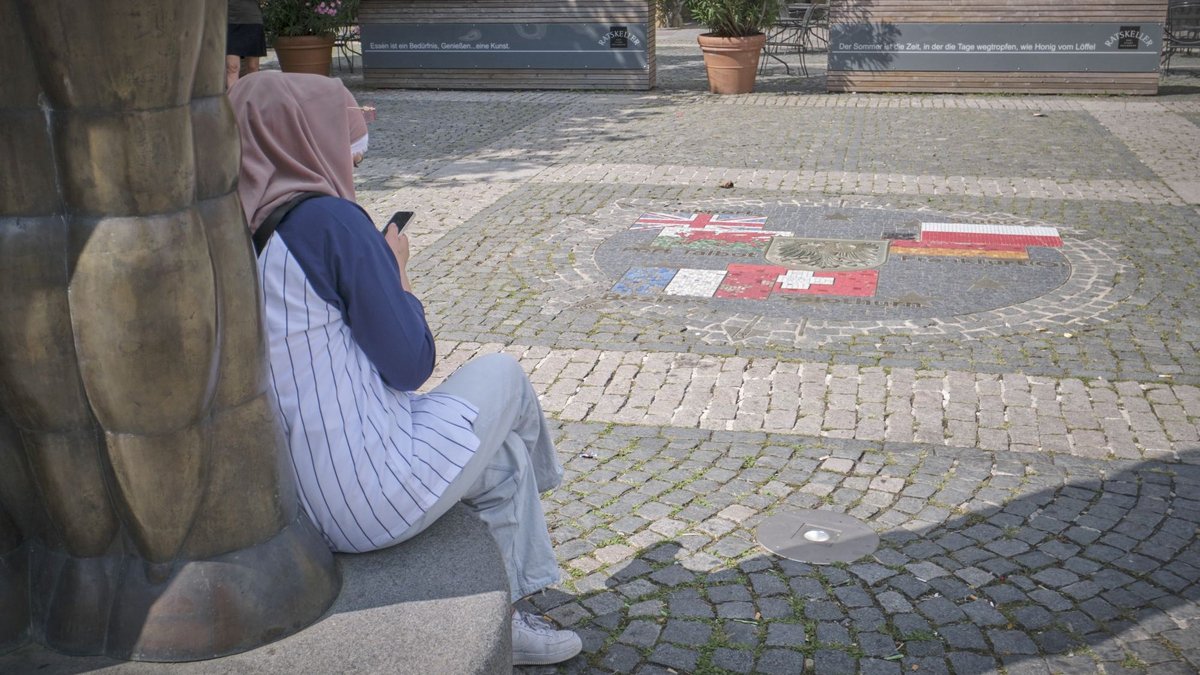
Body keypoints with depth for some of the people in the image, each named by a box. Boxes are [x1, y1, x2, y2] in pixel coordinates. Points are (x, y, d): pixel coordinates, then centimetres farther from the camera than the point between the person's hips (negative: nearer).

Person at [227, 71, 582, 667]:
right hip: (369, 497, -8)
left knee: (503, 454, 26)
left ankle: (504, 620, 39)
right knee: (503, 376, 18)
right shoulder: (329, 221, -19)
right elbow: (411, 366, -12)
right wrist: (397, 271, 2)